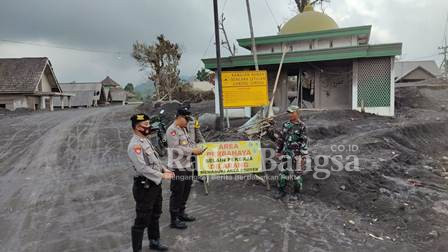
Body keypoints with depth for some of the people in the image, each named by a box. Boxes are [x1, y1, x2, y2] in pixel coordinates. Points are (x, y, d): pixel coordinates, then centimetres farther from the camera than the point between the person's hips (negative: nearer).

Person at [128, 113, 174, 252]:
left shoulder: (146, 140, 9)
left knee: (155, 215, 24)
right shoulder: (135, 145, -21)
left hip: (155, 184, 10)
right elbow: (142, 168, -28)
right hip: (144, 187, -10)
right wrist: (162, 176, -23)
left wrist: (164, 169, 3)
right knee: (142, 220, 0)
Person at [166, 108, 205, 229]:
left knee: (186, 190, 19)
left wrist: (197, 148, 0)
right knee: (177, 193, -2)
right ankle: (174, 220, 9)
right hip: (177, 167, -10)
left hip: (186, 165, 10)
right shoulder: (172, 130, -16)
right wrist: (192, 151, -23)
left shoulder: (183, 129, 15)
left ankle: (181, 213, 35)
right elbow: (175, 148, -24)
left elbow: (189, 141, 21)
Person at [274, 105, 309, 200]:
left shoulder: (302, 126, -9)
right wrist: (278, 151, 12)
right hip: (286, 153, 4)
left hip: (297, 154, -4)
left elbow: (304, 142, -11)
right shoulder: (286, 125, 5)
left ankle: (296, 193, 21)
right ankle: (282, 191, 19)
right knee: (283, 172, 7)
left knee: (297, 173, 6)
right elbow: (280, 138, 12)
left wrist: (303, 157, -13)